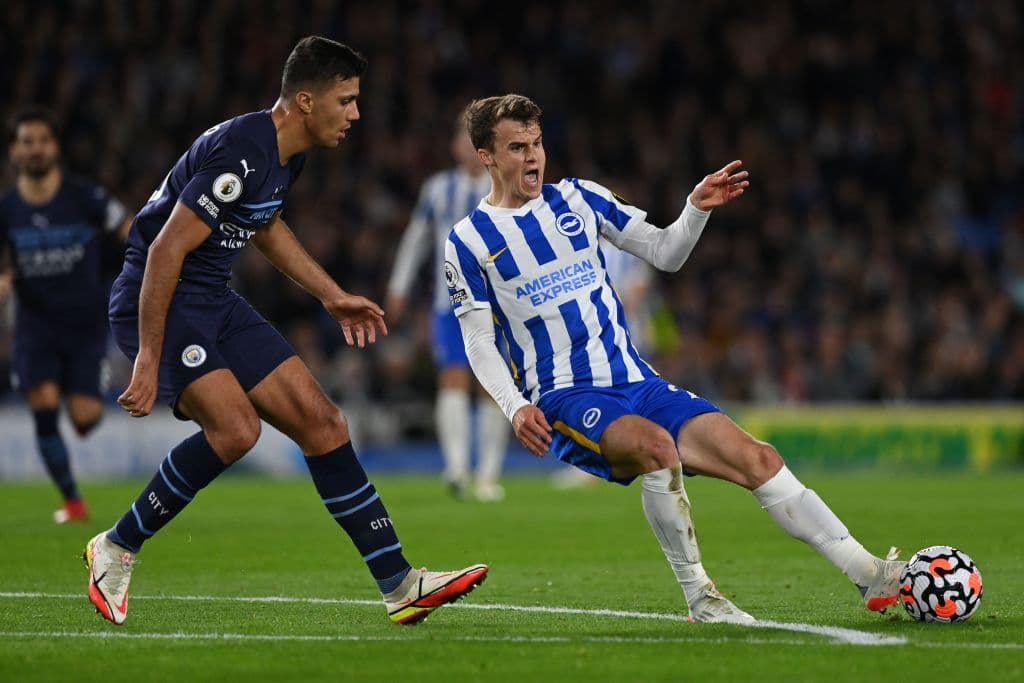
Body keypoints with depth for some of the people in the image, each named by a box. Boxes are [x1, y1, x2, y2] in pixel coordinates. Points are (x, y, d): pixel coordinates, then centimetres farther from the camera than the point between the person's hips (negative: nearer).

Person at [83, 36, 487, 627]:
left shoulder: (287, 152, 6)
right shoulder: (241, 154, -24)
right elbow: (165, 251, -26)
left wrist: (333, 296, 26)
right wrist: (148, 359, -27)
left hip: (216, 302, 9)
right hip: (159, 302, -9)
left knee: (321, 422, 1)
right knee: (236, 428, -27)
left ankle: (400, 586, 4)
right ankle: (116, 550, -8)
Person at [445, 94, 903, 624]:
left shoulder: (577, 198, 11)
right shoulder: (469, 241, 1)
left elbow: (665, 253, 14)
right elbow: (478, 342, -2)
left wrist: (698, 208, -5)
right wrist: (515, 407, -17)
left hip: (637, 383, 5)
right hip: (565, 400, -5)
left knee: (756, 458, -10)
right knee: (656, 445, -36)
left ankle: (871, 577, -10)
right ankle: (698, 597, -26)